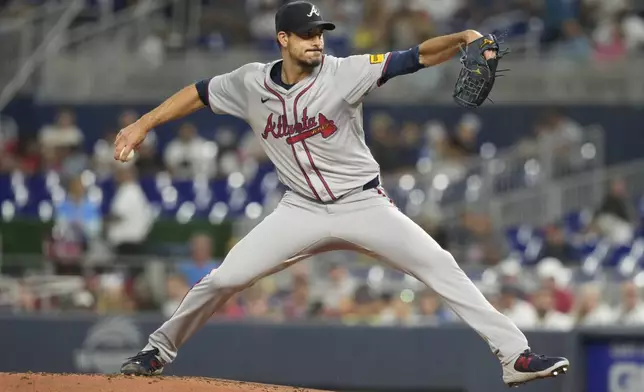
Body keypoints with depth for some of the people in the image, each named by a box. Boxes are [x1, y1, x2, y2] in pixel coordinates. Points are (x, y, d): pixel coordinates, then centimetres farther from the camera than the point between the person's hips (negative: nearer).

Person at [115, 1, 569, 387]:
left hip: (364, 206, -2)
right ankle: (159, 351, 20)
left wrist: (463, 38, -41)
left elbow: (418, 57, -23)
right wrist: (143, 125, 8)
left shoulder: (346, 73, -15)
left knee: (441, 267, -16)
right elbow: (199, 93, 12)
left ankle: (515, 354, -15)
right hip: (302, 211, 2)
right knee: (224, 279, -3)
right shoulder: (251, 83, -4)